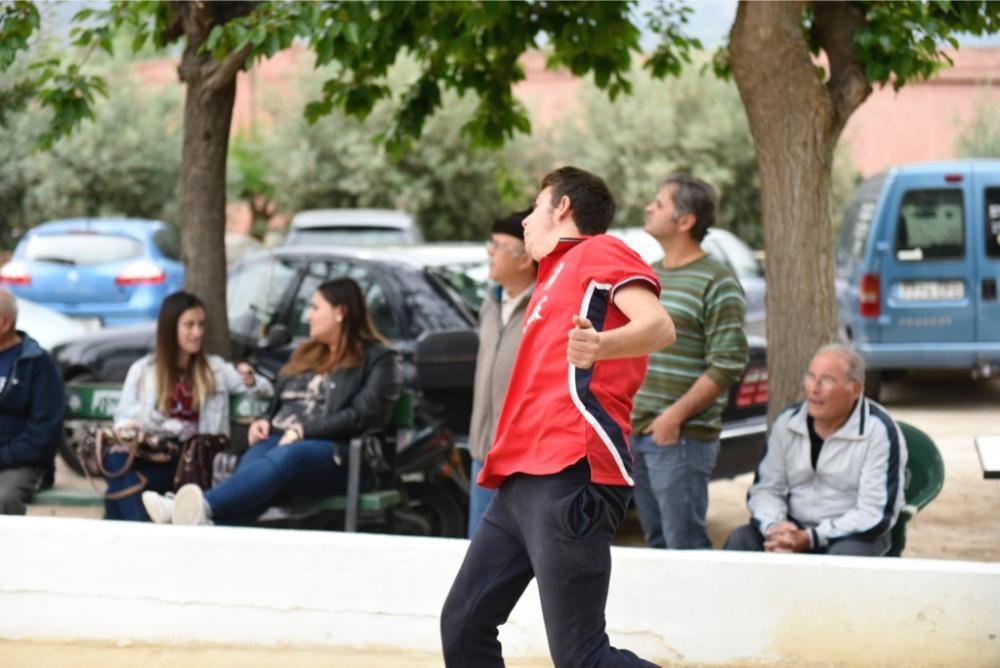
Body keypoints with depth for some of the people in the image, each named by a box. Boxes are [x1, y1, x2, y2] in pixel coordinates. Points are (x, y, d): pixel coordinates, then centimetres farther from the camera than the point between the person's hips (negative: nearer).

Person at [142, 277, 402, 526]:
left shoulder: (378, 359, 7)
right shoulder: (307, 354, 30)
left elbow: (361, 416, -6)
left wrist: (303, 431, -15)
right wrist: (264, 422, 8)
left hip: (335, 454, -5)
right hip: (279, 440, 5)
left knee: (287, 456, -40)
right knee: (252, 462, -32)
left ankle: (205, 506, -64)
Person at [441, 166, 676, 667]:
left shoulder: (599, 251, 1)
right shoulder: (556, 275, 28)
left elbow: (659, 326, -16)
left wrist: (599, 346, -35)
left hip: (569, 476, -10)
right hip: (523, 479, 10)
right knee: (464, 627, 8)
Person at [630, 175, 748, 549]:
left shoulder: (716, 283, -9)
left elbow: (728, 363, -15)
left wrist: (676, 415, -19)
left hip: (681, 437, -8)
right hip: (635, 434, 8)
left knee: (684, 546, -8)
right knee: (656, 542, 12)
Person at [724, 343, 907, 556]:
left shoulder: (880, 431, -14)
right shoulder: (787, 422, 2)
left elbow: (876, 515, -17)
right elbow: (765, 488, 6)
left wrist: (810, 539, -26)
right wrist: (774, 528, -18)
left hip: (853, 534, -5)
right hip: (795, 529, 5)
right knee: (739, 542, -21)